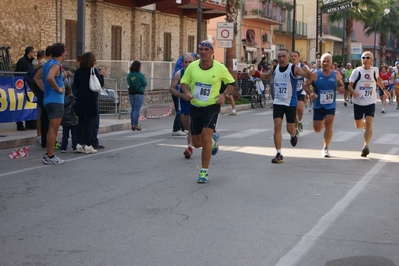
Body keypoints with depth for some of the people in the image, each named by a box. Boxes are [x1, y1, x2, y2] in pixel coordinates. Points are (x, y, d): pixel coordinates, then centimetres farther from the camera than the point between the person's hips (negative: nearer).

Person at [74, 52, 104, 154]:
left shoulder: (78, 72, 3)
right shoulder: (94, 71, -10)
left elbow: (75, 86, 7)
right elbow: (101, 84, -6)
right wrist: (101, 75, 10)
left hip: (80, 100, 5)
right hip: (91, 100, -5)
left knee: (81, 122, 11)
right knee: (89, 122, -2)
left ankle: (79, 144, 11)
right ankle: (87, 145, -1)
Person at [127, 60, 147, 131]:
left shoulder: (129, 75, 4)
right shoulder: (140, 75, -13)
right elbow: (144, 84, -6)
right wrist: (144, 78, 11)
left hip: (131, 94, 6)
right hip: (139, 93, -6)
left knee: (133, 109, 13)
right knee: (137, 109, -4)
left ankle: (132, 124, 13)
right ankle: (135, 125, -7)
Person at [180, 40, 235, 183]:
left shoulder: (220, 68, -8)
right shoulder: (192, 66, -3)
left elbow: (231, 82, 6)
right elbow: (184, 82, 8)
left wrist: (225, 95, -10)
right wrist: (186, 92, -13)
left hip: (212, 107, -3)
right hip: (195, 107, 4)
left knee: (205, 138, -18)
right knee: (196, 143, 10)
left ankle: (204, 172, -4)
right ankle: (213, 139, 48)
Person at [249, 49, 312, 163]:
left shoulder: (294, 68, -13)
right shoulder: (275, 69, 3)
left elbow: (309, 76, -24)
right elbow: (266, 76, 23)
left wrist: (307, 72, -48)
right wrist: (255, 73, 6)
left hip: (291, 103, -3)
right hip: (278, 102, 3)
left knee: (290, 129, 5)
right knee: (277, 126, -8)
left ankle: (294, 136, 44)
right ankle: (279, 154, -3)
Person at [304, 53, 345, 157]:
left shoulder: (336, 74, -1)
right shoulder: (315, 75, -8)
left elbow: (341, 84, 14)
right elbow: (305, 85, -3)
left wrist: (341, 88, -10)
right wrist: (310, 93, -23)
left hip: (331, 105, 0)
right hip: (318, 105, 0)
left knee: (329, 126, -15)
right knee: (317, 129, 7)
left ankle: (325, 148, 2)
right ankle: (322, 122, 47)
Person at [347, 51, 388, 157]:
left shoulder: (375, 70, 2)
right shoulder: (357, 71, -6)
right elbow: (350, 86, -6)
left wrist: (383, 89, 27)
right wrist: (353, 92, -26)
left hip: (370, 103, 0)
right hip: (358, 102, 0)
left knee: (369, 123, -17)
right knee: (358, 125, 12)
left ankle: (366, 146, -18)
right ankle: (364, 125, 49)